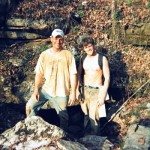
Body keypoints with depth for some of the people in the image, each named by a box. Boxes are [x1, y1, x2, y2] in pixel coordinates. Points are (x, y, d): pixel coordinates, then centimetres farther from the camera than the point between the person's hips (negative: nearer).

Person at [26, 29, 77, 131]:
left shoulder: (68, 55, -5)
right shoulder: (44, 55, 0)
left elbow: (73, 74, -6)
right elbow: (39, 73, 0)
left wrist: (73, 93, -10)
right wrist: (36, 90, -9)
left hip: (61, 92, -2)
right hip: (45, 88, 2)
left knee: (63, 116, 7)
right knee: (30, 106, -4)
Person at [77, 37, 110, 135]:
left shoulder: (102, 59, -11)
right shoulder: (83, 58, 3)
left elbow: (107, 78, -10)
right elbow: (79, 74, 13)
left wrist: (103, 95, -13)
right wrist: (78, 89, 6)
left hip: (96, 91, -4)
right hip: (84, 90, 5)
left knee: (93, 117, -7)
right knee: (86, 115, 13)